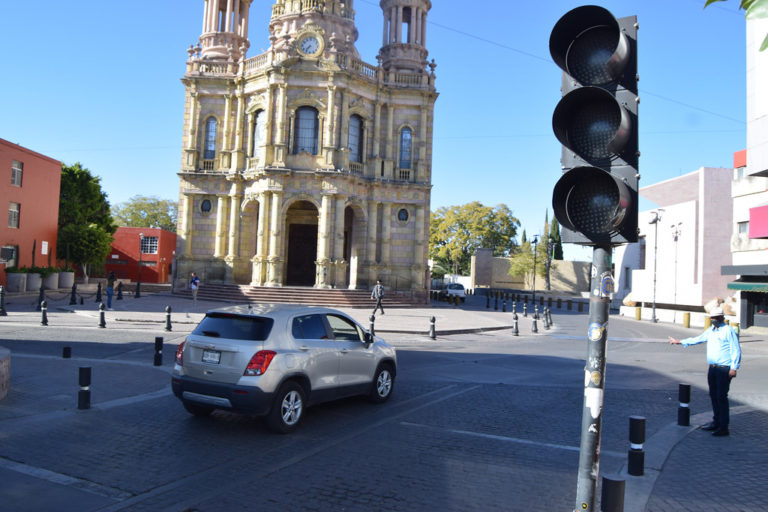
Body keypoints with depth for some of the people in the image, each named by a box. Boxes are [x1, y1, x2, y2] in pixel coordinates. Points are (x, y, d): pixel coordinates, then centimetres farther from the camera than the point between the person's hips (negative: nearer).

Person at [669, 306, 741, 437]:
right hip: (712, 368, 8)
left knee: (721, 397, -8)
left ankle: (724, 427, -2)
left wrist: (734, 368, -16)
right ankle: (716, 422, 24)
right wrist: (679, 342, 31)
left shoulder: (729, 331, -8)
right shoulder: (710, 331, 15)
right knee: (713, 395, 13)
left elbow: (736, 350, -11)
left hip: (724, 369, -8)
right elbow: (697, 339, 29)